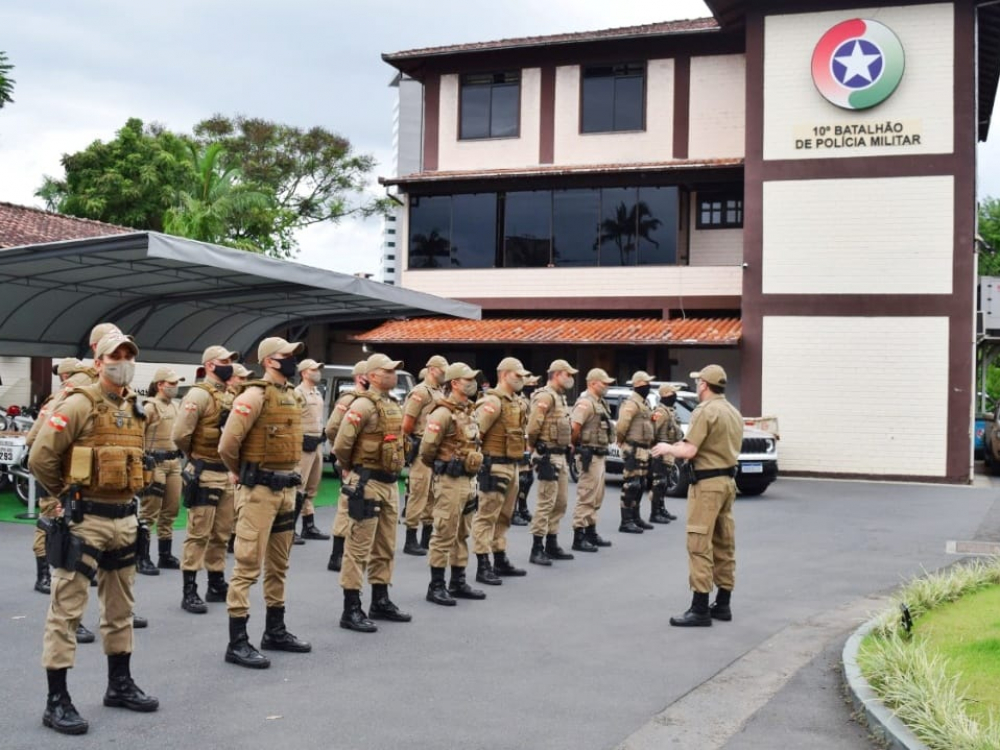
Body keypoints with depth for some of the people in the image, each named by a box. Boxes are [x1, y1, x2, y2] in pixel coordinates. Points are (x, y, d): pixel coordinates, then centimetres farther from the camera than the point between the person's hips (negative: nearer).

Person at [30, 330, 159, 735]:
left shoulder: (135, 408, 10)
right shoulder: (79, 404, -12)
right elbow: (40, 457, -15)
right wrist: (67, 492, -1)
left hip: (124, 518, 8)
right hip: (84, 519, -8)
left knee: (120, 606, 16)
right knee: (66, 609, -3)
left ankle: (120, 685, 29)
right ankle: (56, 700, 3)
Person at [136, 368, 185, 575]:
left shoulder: (173, 406, 14)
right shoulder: (150, 407, -9)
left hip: (174, 462, 8)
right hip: (155, 463, -8)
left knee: (170, 510, 11)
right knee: (149, 512, -5)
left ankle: (165, 555, 20)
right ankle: (142, 558, -1)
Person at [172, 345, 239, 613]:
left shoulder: (230, 396, 13)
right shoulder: (199, 394, -13)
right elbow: (180, 434, -18)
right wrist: (195, 457, -2)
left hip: (227, 473, 8)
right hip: (204, 474, -8)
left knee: (221, 533, 14)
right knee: (199, 534, -5)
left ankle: (217, 584, 24)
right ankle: (189, 591, 0)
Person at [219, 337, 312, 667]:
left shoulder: (293, 396, 12)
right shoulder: (256, 395, -15)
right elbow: (228, 442, -19)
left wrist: (288, 474, 15)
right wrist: (238, 471, -2)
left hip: (286, 488, 9)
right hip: (259, 490, -9)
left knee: (278, 564, 17)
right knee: (249, 564, -6)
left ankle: (275, 631, 29)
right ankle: (237, 643, -1)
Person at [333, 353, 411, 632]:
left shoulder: (394, 405, 13)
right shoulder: (364, 404, -15)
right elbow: (341, 443, -18)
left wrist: (393, 470, 16)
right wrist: (350, 468, -2)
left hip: (390, 483, 9)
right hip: (367, 484, -9)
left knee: (385, 548, 16)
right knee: (358, 549, -4)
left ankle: (381, 602, 27)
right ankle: (351, 610, 1)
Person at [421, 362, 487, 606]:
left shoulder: (468, 412, 13)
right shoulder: (443, 413, -15)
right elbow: (427, 450, -16)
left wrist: (471, 467, 14)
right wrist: (442, 467, 0)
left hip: (467, 480, 9)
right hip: (449, 482, -9)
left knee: (462, 534, 14)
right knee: (444, 534, -3)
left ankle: (458, 583, 24)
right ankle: (436, 586, 4)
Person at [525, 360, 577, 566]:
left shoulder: (560, 397, 17)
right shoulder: (545, 396, -14)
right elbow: (533, 426, -21)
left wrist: (567, 446, 9)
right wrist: (533, 446, -8)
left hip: (560, 456, 10)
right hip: (548, 456, -10)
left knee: (560, 502, 14)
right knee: (546, 503, -8)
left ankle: (552, 545, 23)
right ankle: (537, 550, -3)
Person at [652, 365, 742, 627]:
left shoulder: (705, 411, -14)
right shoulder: (734, 412, 14)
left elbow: (689, 451, -19)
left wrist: (667, 448, 0)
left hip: (707, 483, -9)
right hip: (728, 480, 9)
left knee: (700, 545, -8)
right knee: (724, 544, 12)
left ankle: (700, 608, -9)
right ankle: (723, 604, 17)